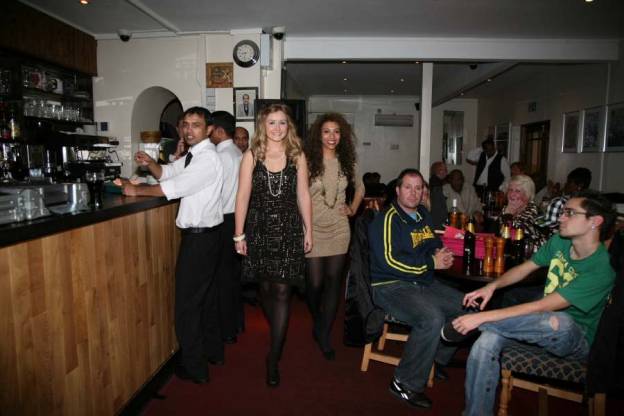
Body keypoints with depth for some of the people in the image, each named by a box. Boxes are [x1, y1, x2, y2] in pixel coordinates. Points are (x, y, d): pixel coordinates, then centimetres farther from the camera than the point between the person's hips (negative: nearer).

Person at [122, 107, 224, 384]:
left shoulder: (207, 157, -18)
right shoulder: (192, 155, 14)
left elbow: (174, 187, -22)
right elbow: (166, 173, 17)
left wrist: (137, 190, -10)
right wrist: (149, 163, -3)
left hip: (200, 236, -10)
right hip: (203, 234, 10)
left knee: (187, 301, -1)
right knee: (206, 295, 20)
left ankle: (194, 367, 13)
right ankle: (212, 350, 37)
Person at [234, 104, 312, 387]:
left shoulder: (297, 157, 3)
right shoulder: (251, 156, 0)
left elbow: (303, 195, 6)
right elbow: (243, 196, -2)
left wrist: (308, 230, 5)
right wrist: (239, 234, -4)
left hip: (288, 229, 0)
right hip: (259, 228, 1)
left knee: (281, 291, -3)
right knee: (265, 287, 13)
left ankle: (273, 358, 6)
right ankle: (279, 336, 38)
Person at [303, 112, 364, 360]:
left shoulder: (346, 162, 8)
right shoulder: (307, 160, -7)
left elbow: (359, 188, 24)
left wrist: (353, 208, 11)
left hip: (339, 229, 4)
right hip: (313, 229, -3)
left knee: (333, 281, 3)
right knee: (315, 282, 2)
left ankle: (324, 335, 16)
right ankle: (318, 324, 32)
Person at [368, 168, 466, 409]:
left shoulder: (422, 214, 13)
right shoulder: (387, 218, -13)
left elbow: (433, 243, 27)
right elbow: (390, 260, -22)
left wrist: (441, 254, 1)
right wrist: (431, 263, -15)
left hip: (424, 283, 9)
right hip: (390, 286, -9)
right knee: (432, 318, -30)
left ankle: (436, 359, 21)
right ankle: (405, 383, -12)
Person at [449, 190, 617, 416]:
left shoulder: (601, 269, -25)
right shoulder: (559, 242, -3)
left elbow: (542, 307, -31)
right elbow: (524, 268, 9)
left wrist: (483, 317, -33)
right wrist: (492, 286, -12)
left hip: (575, 339, -5)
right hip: (542, 322, 5)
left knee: (559, 322, -42)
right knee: (486, 341, -24)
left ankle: (471, 322, -22)